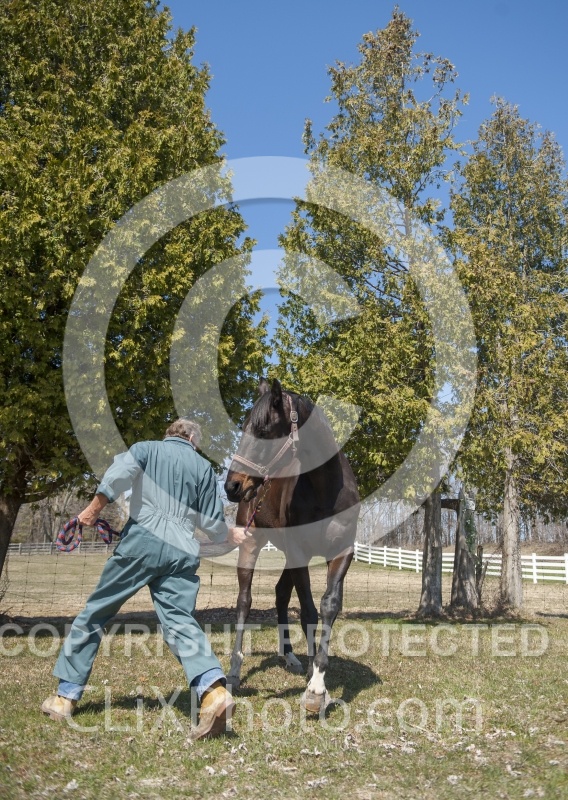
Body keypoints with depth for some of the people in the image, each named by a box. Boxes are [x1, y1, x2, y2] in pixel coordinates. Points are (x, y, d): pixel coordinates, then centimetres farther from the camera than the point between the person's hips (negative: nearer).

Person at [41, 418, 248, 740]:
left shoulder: (146, 448, 13)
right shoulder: (203, 467, 17)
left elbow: (120, 472, -9)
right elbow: (212, 523, 15)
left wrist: (94, 508, -2)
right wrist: (232, 535, 33)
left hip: (141, 541, -2)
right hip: (182, 552, 2)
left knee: (95, 613, 11)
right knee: (181, 622, -3)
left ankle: (67, 695, 16)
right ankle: (214, 689, -27)